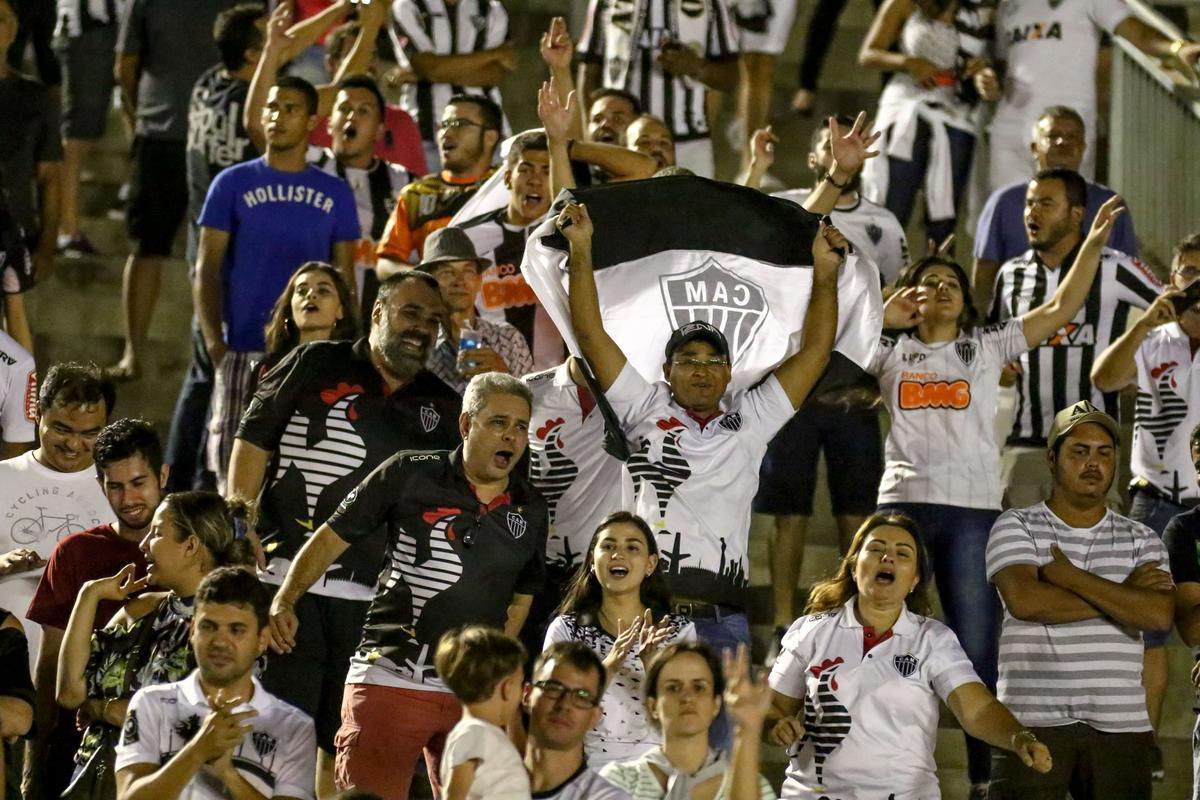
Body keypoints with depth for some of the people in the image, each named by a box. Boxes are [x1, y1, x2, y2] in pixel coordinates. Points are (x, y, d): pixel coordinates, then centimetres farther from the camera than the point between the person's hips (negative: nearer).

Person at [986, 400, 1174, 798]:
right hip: (1033, 721, -2)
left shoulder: (1141, 540, 13)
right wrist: (1121, 595, -6)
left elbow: (1158, 614, -6)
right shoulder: (1016, 527, 6)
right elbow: (1024, 600, -14)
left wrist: (1071, 577, -9)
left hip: (1121, 724, 2)